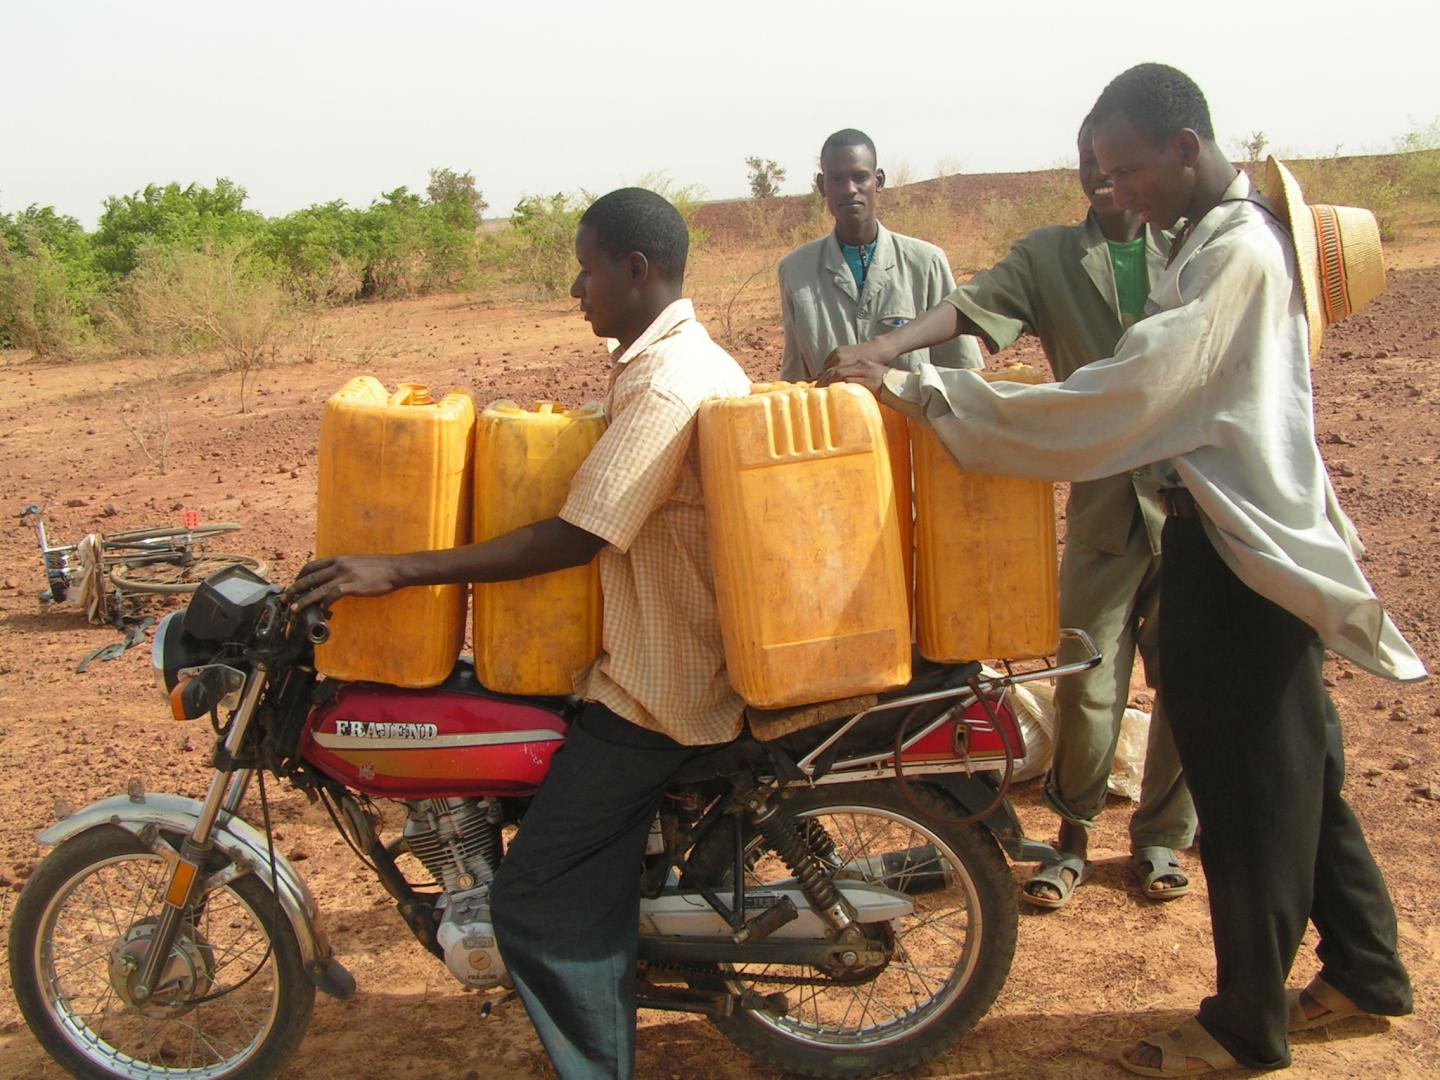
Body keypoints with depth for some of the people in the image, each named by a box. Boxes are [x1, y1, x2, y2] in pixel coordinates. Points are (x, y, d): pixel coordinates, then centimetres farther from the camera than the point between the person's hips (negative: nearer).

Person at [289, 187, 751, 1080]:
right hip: (685, 656, 11)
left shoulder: (663, 384, -22)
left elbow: (577, 538, -26)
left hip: (658, 686, -11)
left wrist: (398, 570, -24)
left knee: (540, 901, -7)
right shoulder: (697, 358, 11)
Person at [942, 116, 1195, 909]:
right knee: (1086, 687, 1)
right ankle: (1073, 836, 23)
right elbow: (972, 305, -10)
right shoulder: (1048, 256, 4)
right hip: (1102, 502, -1)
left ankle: (1161, 836, 28)